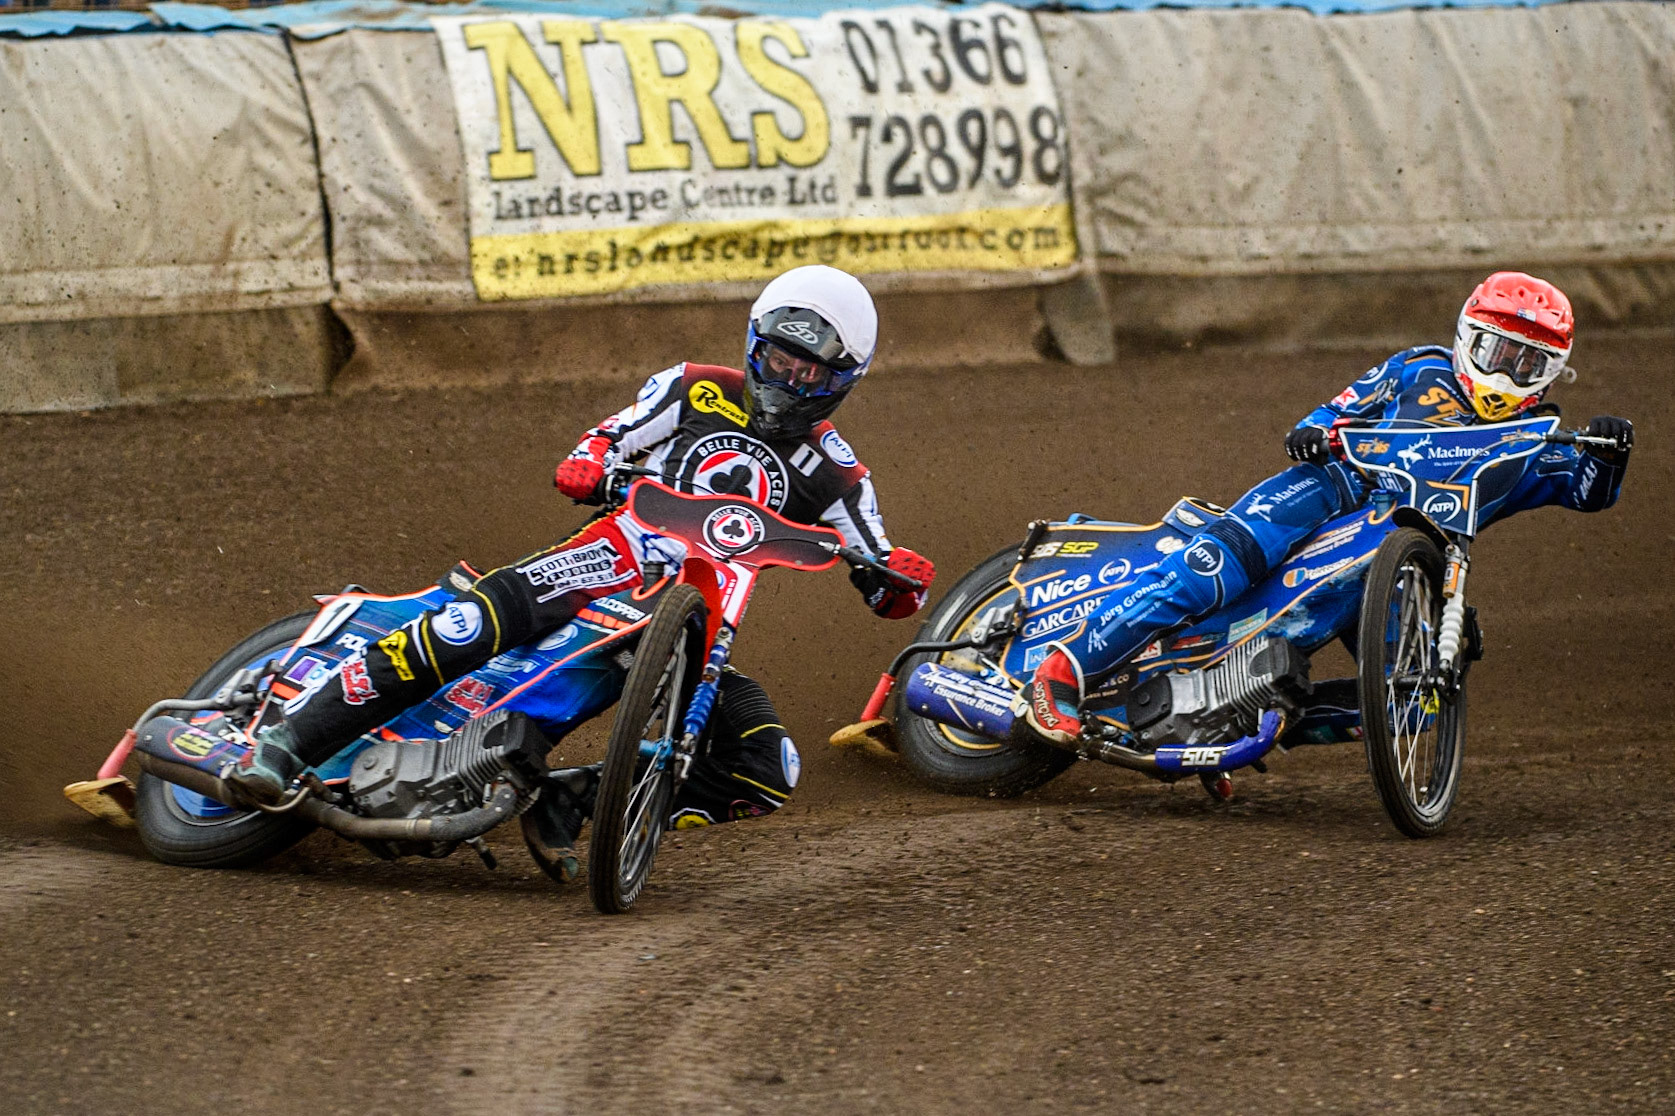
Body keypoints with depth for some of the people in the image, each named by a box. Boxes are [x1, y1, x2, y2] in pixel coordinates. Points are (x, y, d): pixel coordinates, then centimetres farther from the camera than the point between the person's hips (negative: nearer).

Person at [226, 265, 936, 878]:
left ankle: (567, 801, -12)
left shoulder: (833, 474, 9)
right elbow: (606, 442, 8)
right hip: (614, 561, -2)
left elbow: (884, 593, 7)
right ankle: (288, 742, -32)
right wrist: (585, 464, -16)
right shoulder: (697, 391, 8)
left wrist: (901, 578, -18)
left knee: (768, 774, -20)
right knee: (487, 613, -33)